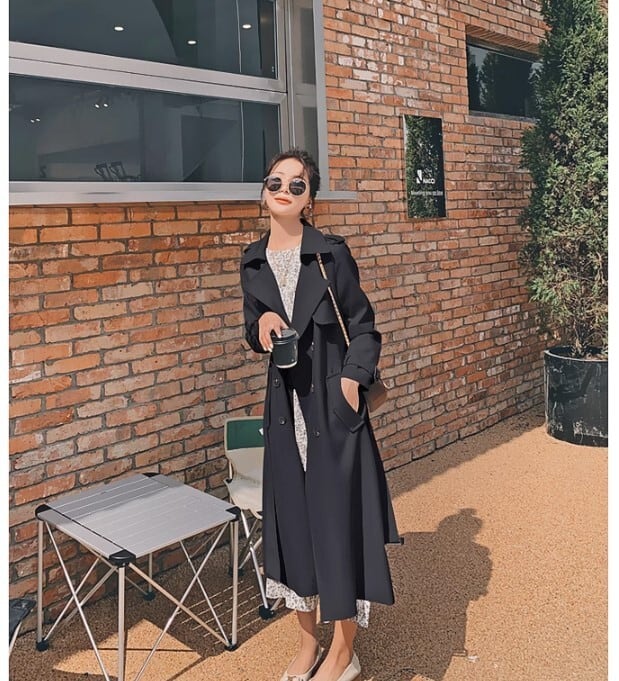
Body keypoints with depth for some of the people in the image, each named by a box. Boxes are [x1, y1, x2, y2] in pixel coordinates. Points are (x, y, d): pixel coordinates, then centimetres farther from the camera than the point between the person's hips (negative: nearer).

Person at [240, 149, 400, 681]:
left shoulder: (332, 253, -7)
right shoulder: (254, 262, 6)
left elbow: (364, 329, -4)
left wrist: (351, 379, -18)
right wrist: (261, 325, -8)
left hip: (334, 401, -4)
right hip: (286, 405, 5)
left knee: (339, 515, 2)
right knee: (291, 517, 11)